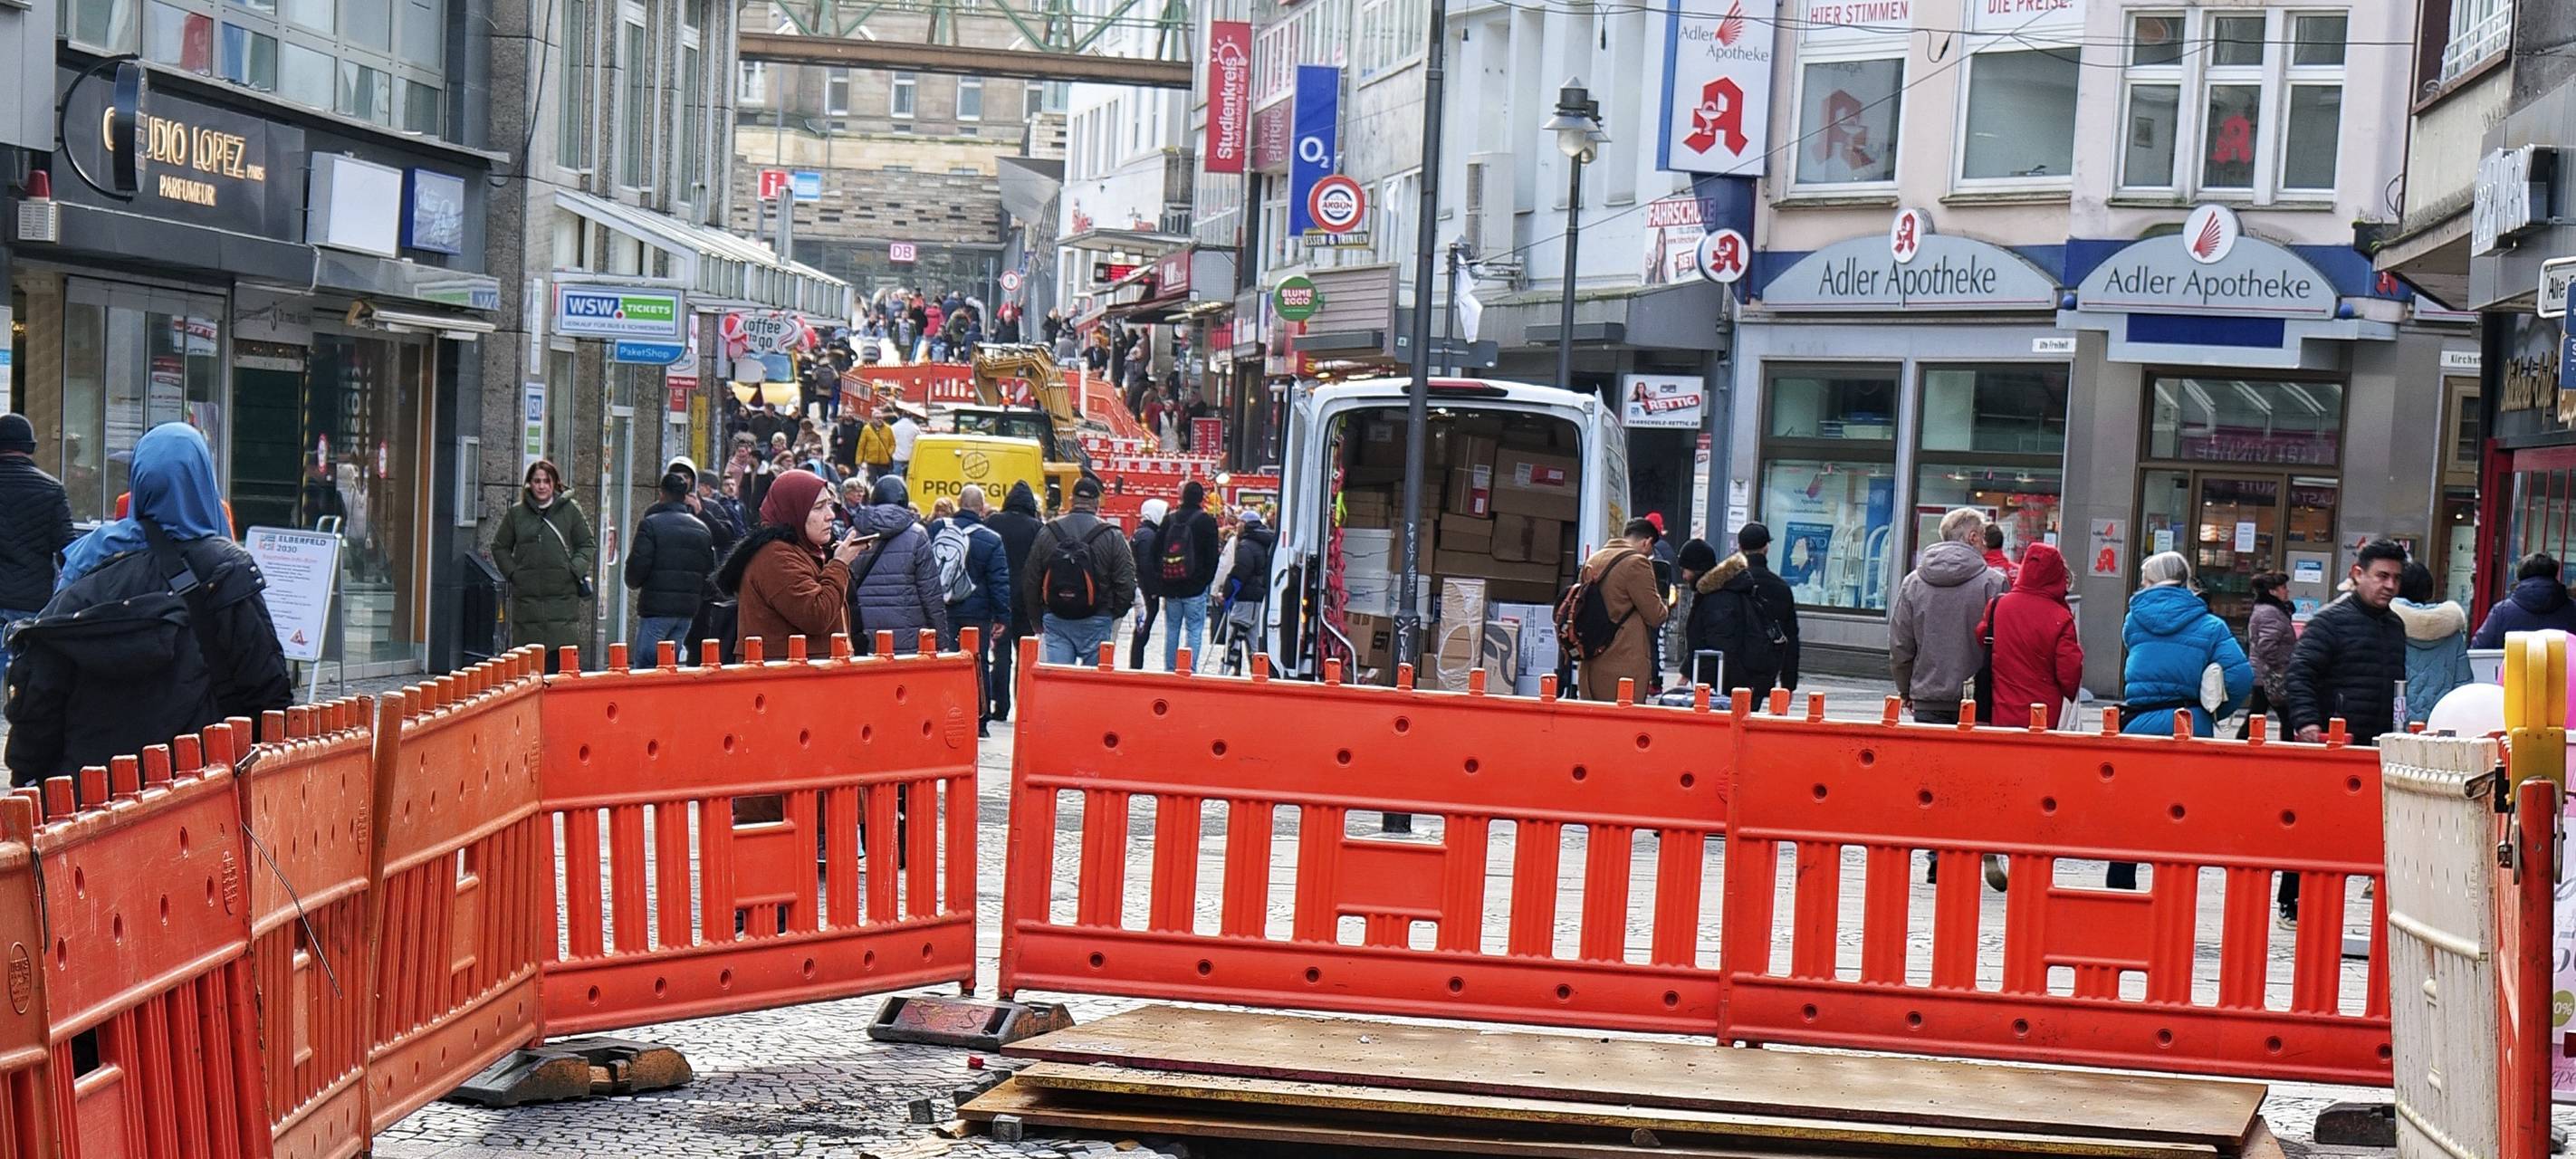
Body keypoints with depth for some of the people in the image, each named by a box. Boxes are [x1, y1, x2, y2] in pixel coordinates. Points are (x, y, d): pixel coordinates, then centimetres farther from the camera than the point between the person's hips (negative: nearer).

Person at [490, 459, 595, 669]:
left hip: (562, 596, -1)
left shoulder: (570, 509, 5)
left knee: (560, 659, -6)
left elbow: (587, 545, 10)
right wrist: (512, 573, 5)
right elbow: (500, 547, 19)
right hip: (527, 598, 2)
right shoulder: (516, 513, 9)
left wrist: (576, 570, -4)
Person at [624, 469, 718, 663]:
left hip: (657, 606, -6)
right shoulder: (702, 528, 12)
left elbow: (638, 565, -10)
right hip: (688, 608, 6)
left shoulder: (650, 524, -7)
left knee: (644, 662, -3)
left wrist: (633, 582, 10)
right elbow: (711, 572, 13)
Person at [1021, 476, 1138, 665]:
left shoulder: (1047, 532, 4)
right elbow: (1126, 583, -4)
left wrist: (1037, 620, 19)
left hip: (1055, 620, 2)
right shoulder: (1111, 536, -5)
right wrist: (1114, 614, 12)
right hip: (1096, 621, -2)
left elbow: (1030, 582, 9)